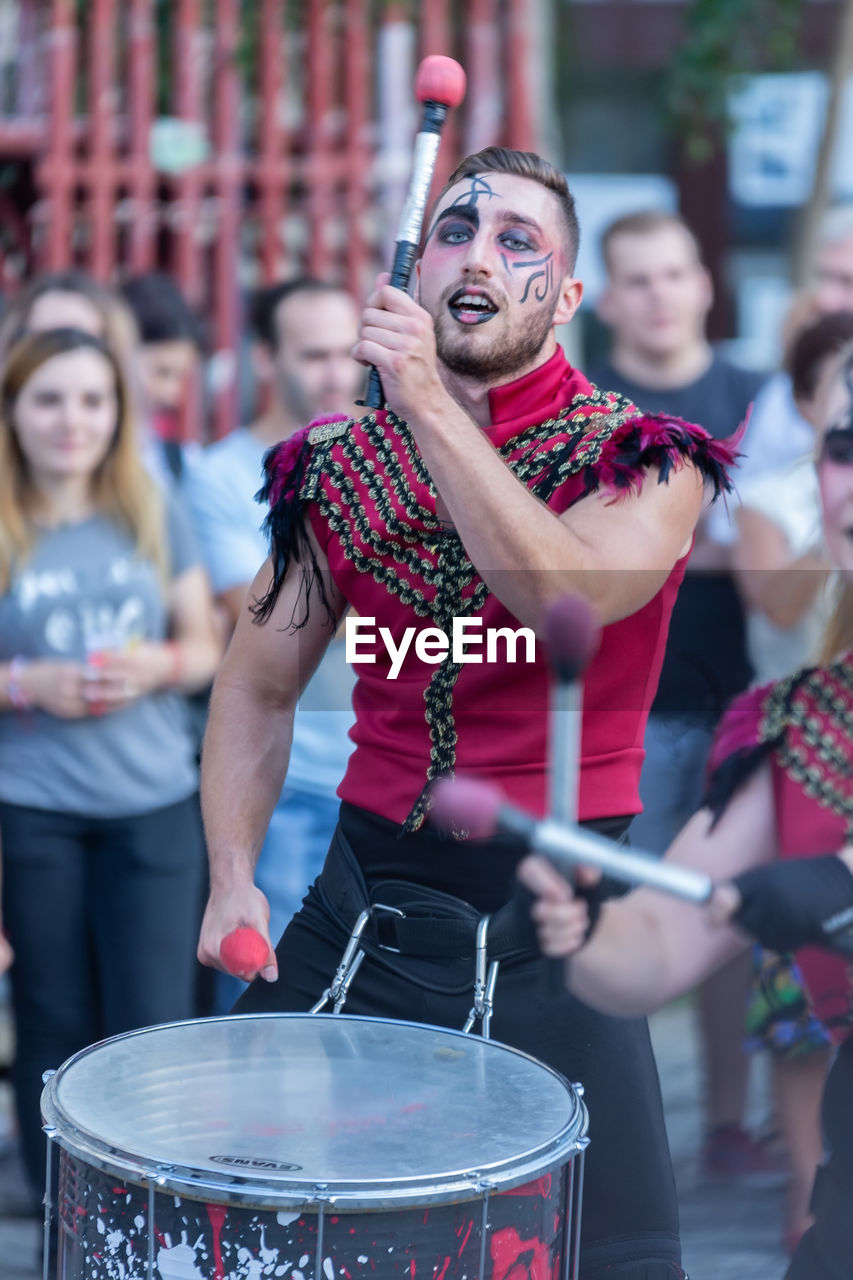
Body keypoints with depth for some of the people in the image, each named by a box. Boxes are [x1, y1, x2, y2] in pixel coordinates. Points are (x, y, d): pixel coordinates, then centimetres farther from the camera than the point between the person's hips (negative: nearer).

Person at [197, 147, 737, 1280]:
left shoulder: (643, 461, -6)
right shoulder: (338, 466, 6)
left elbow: (567, 602, -26)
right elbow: (258, 686, 14)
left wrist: (431, 408, -28)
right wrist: (232, 876, 2)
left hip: (549, 917, -3)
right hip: (361, 899, 4)